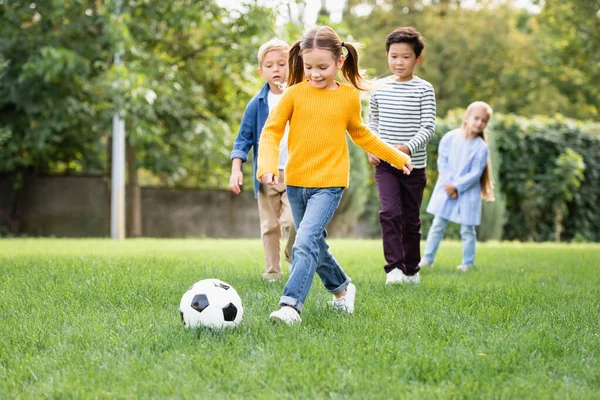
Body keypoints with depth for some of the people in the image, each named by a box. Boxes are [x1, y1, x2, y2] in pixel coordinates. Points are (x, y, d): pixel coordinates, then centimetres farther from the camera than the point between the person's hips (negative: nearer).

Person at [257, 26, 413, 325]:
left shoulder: (349, 97, 1)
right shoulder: (295, 93, -2)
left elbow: (361, 134, 18)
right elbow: (271, 131, -2)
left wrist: (397, 157, 24)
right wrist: (268, 165, -20)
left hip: (329, 183, -3)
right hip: (296, 182, 3)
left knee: (305, 242, -20)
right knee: (315, 245, 16)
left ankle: (291, 305, -22)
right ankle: (341, 288, 39)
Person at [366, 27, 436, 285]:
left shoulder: (424, 90, -5)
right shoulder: (380, 88, 5)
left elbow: (428, 127, -10)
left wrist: (408, 147, -25)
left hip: (413, 165, -1)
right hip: (384, 163, 1)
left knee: (411, 218, 9)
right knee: (389, 212, -15)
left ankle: (411, 269, 22)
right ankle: (394, 267, -15)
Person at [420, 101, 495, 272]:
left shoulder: (481, 147, -11)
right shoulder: (450, 137, -6)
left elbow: (475, 174, -12)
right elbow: (442, 162, -3)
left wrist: (457, 187, -17)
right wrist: (448, 184, -12)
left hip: (468, 192, -2)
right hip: (445, 188, 2)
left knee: (467, 230, 4)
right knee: (437, 225, 6)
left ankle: (468, 263, 13)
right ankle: (428, 258, 14)